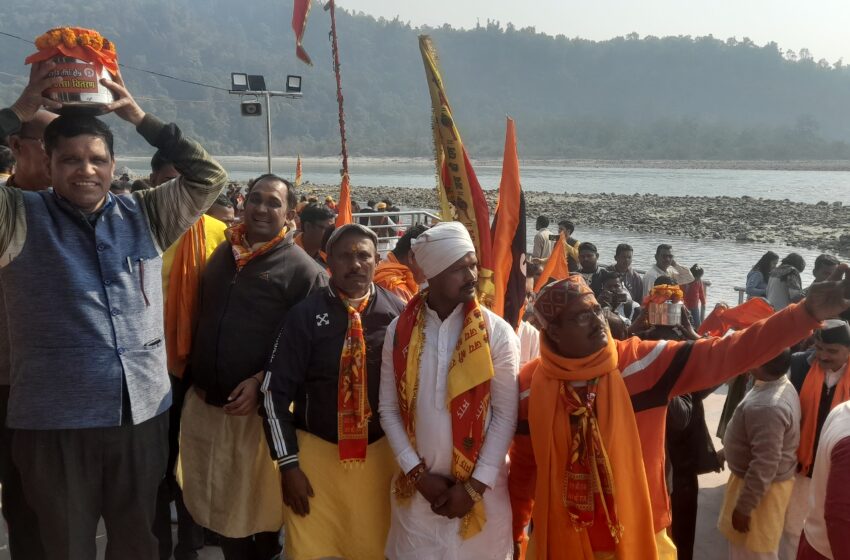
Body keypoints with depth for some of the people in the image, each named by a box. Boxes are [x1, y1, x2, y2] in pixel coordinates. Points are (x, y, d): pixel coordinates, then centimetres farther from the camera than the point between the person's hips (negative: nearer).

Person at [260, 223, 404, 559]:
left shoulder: (398, 314, -5)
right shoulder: (305, 315, -9)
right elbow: (275, 391, -6)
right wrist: (288, 463, -8)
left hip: (381, 452, 1)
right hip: (315, 450, -1)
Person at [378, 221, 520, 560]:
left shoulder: (497, 332, -7)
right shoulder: (400, 331, -2)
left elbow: (505, 415, -7)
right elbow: (389, 409, 1)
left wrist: (475, 485, -10)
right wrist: (418, 473, -6)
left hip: (481, 486, -1)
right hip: (417, 486, 2)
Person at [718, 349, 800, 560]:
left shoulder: (766, 407, -34)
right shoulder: (782, 385, -2)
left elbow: (764, 465, -30)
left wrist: (743, 507, -22)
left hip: (760, 487, -9)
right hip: (762, 480, 9)